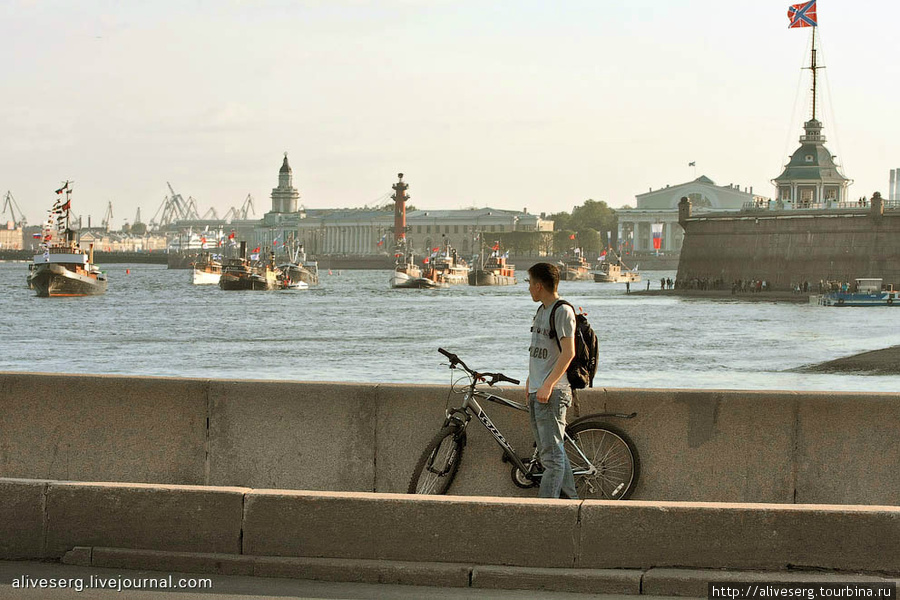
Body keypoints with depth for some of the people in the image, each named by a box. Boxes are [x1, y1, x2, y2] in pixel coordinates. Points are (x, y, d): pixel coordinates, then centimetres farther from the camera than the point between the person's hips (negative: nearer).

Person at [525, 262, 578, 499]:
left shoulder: (563, 311, -11)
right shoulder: (542, 311, 17)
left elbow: (568, 353, -19)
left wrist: (548, 385, -23)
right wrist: (531, 379, 23)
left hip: (553, 392, -10)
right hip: (537, 391, 10)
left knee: (551, 453, -10)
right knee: (549, 451, 12)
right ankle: (570, 498, 19)